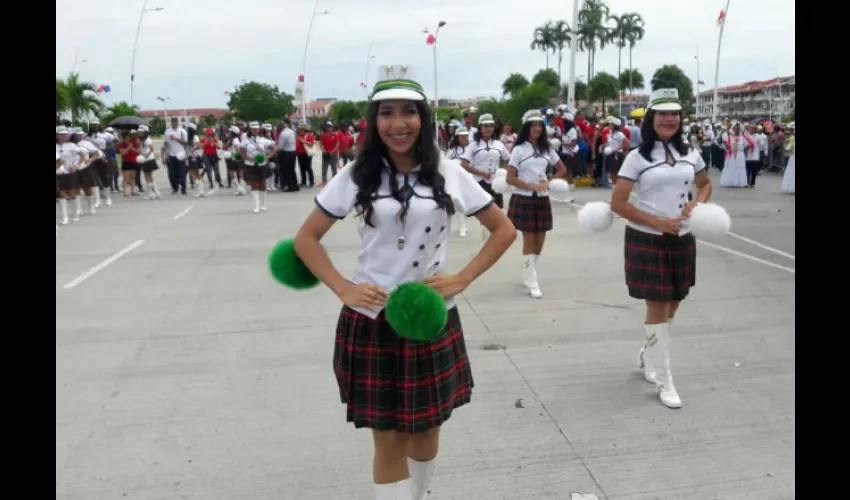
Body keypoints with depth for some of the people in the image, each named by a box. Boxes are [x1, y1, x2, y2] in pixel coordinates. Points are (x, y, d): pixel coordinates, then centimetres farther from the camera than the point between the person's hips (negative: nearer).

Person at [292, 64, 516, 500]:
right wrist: (343, 289, -11)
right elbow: (306, 239, 3)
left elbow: (504, 230, 6)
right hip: (371, 325, -1)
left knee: (426, 428, 18)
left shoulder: (449, 174, -1)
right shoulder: (356, 177, -3)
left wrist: (462, 279, -5)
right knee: (388, 441, 6)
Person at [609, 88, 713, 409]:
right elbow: (617, 204, -11)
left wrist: (698, 204, -1)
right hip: (647, 240, -5)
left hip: (682, 239, 5)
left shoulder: (690, 154, 6)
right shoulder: (637, 157, -8)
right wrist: (658, 223, -17)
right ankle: (664, 381, 12)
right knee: (657, 308, 0)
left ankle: (648, 355, 39)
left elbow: (705, 184, 22)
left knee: (672, 305, 14)